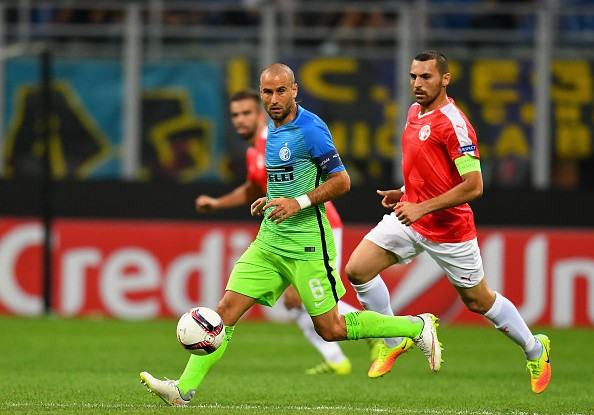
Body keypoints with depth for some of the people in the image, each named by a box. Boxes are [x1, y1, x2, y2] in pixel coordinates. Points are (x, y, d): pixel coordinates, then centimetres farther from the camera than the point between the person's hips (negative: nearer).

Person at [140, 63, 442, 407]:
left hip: (306, 241, -8)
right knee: (226, 310, -3)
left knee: (330, 329, 0)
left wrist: (299, 203, -22)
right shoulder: (273, 127, 12)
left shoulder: (310, 129, -14)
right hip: (270, 239, 8)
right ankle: (184, 389, -6)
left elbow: (341, 182, -14)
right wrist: (270, 201, 14)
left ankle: (418, 327, 15)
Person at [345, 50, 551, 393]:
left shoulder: (453, 123, -21)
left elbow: (474, 186, -25)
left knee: (479, 301, 7)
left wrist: (422, 207, -26)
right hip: (410, 218, 7)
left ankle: (535, 349, 31)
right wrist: (404, 193, 10)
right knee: (358, 269, -7)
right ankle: (394, 342, 10)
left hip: (449, 228, -7)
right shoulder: (415, 112, 6)